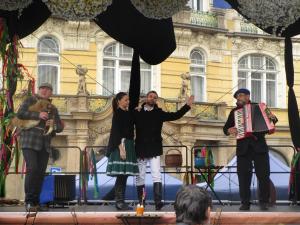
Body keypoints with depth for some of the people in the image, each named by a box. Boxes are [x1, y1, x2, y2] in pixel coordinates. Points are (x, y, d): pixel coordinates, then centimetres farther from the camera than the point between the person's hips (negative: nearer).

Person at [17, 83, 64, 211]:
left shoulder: (53, 109, 20)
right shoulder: (30, 101, 8)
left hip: (44, 144, 5)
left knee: (41, 172, 0)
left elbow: (60, 127, 16)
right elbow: (20, 114, -7)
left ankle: (35, 202, 7)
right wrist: (37, 115, -19)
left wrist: (54, 124, -7)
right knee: (32, 169, -18)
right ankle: (29, 201, -12)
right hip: (29, 141, -5)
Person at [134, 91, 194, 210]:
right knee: (140, 177, 6)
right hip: (140, 149, 1)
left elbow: (175, 115, -1)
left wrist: (187, 106, -8)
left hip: (154, 150, -1)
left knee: (156, 175, -11)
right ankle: (141, 202, 15)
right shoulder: (137, 112, 5)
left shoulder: (159, 113, 5)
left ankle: (158, 202, -16)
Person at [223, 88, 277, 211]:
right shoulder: (234, 111, 12)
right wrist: (229, 130, -12)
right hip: (243, 148, 1)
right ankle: (245, 203, 6)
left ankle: (264, 202, 11)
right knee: (244, 177, -1)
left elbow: (270, 121, 15)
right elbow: (225, 128, 11)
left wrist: (273, 118, -8)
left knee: (264, 175, 1)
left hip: (259, 146, -1)